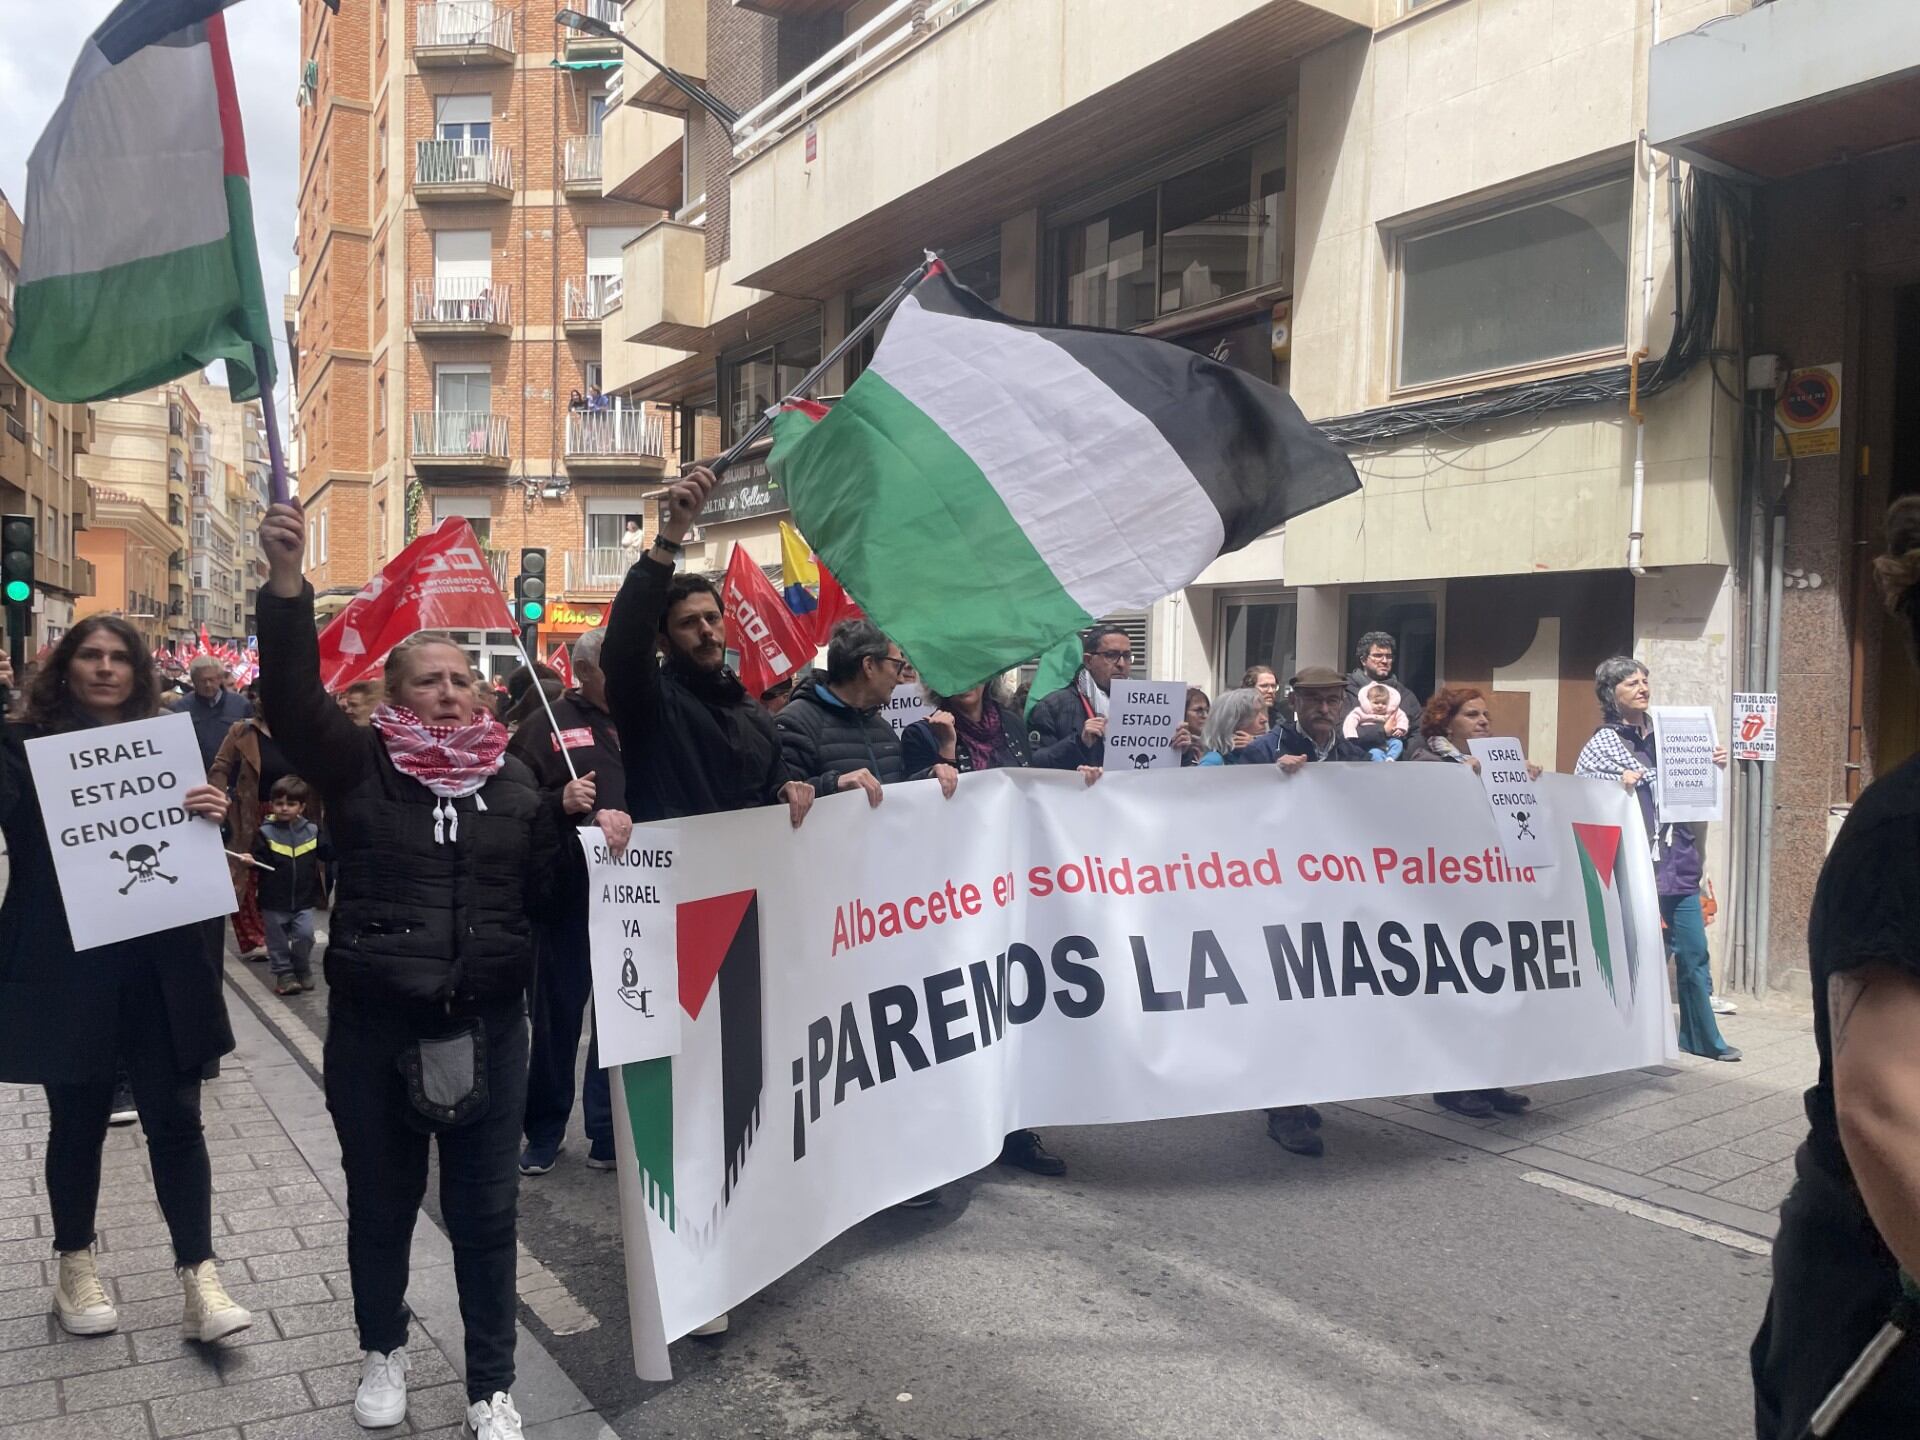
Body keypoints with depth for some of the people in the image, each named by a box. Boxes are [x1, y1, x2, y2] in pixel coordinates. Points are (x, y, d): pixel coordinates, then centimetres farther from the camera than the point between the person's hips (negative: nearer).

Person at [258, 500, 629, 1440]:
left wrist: (577, 831, -11)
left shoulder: (510, 778, 4)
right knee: (380, 1202, 16)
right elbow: (291, 695, -20)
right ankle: (382, 1350, 41)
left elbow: (541, 893, 7)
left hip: (487, 1022, 2)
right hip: (373, 1023, -1)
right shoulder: (359, 764, -4)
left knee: (485, 1211, 9)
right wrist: (285, 580, -33)